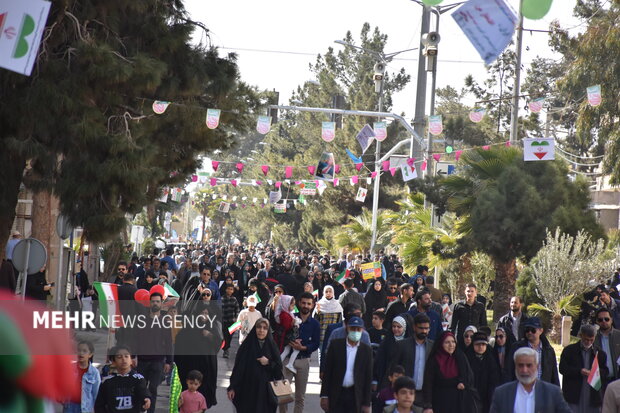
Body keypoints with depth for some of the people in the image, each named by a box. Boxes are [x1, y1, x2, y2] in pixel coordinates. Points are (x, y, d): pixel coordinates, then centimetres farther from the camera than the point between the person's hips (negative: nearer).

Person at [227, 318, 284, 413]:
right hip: (247, 390, -1)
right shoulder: (246, 345, -1)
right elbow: (238, 367, -2)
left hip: (265, 390, 1)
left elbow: (279, 367, 5)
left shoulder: (271, 346, 4)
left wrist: (268, 363, -12)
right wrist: (232, 387, -5)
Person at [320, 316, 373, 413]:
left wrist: (367, 403, 1)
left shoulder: (367, 350, 3)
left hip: (355, 396, 0)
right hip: (336, 394, 0)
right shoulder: (335, 344, 2)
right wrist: (324, 396, -3)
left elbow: (368, 378, 4)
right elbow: (327, 371, 2)